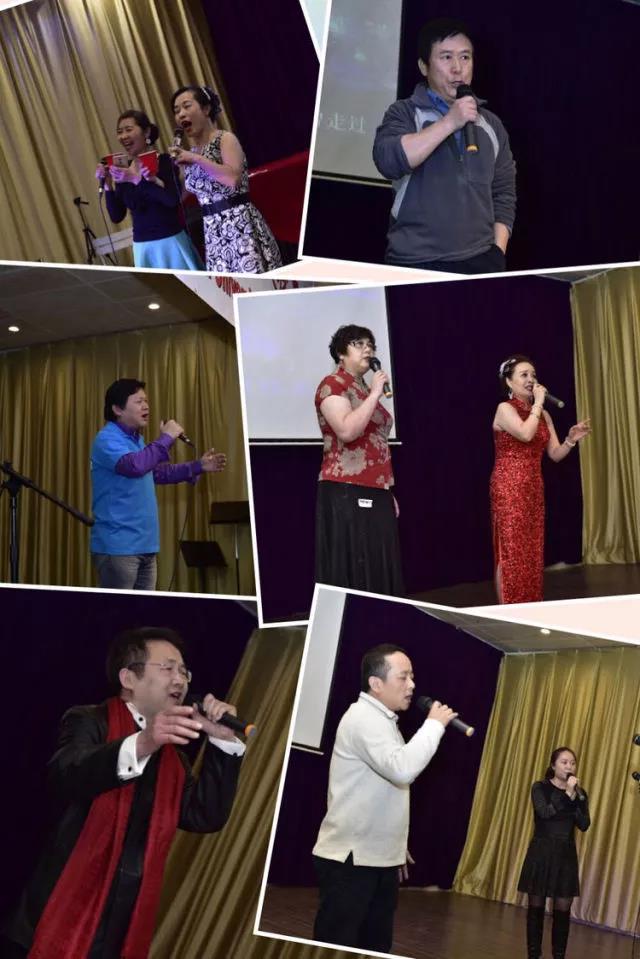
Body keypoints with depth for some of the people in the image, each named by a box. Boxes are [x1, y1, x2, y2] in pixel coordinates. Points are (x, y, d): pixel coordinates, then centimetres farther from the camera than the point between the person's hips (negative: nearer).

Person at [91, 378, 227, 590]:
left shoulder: (136, 440, 17)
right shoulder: (107, 439, -13)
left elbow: (157, 472, 31)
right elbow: (134, 466, -33)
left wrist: (198, 467, 25)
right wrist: (166, 438, -23)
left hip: (146, 545, 9)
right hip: (118, 547, -9)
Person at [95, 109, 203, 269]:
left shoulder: (163, 161, -4)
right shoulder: (123, 171, 7)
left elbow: (173, 200, -20)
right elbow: (116, 217, 6)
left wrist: (137, 179, -23)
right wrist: (107, 185, -6)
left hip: (171, 243, -4)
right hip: (142, 247, 4)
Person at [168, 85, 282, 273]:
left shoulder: (225, 139, -4)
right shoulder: (191, 152, 15)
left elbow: (233, 178, -23)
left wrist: (196, 159, -19)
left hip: (239, 223, -7)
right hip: (214, 231, 7)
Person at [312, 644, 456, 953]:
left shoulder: (381, 719, 16)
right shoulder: (364, 717, -16)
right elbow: (402, 768, -30)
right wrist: (434, 724, -18)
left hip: (381, 859, 10)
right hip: (349, 859, -10)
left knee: (376, 946, 14)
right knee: (335, 950, -4)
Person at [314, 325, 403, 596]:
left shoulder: (366, 390, 20)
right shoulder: (332, 385, -4)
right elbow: (347, 431, -21)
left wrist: (388, 492, 18)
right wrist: (375, 394, -13)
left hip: (374, 494, 8)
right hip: (347, 494, -8)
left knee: (379, 571, 6)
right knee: (352, 572, -9)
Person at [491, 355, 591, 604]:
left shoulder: (542, 414, 14)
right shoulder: (505, 409, -6)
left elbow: (555, 454, 11)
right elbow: (526, 434, -25)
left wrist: (571, 439, -8)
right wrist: (538, 402, -14)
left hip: (534, 488, 7)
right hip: (509, 488, -7)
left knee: (532, 552, 8)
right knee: (511, 551, -8)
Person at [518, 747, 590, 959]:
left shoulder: (579, 792, 7)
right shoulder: (540, 788, -3)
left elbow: (584, 825, -5)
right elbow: (544, 812, -21)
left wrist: (578, 796, -15)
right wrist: (567, 794, -22)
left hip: (566, 854, 3)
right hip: (541, 852, -3)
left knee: (563, 910, 2)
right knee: (536, 906, 4)